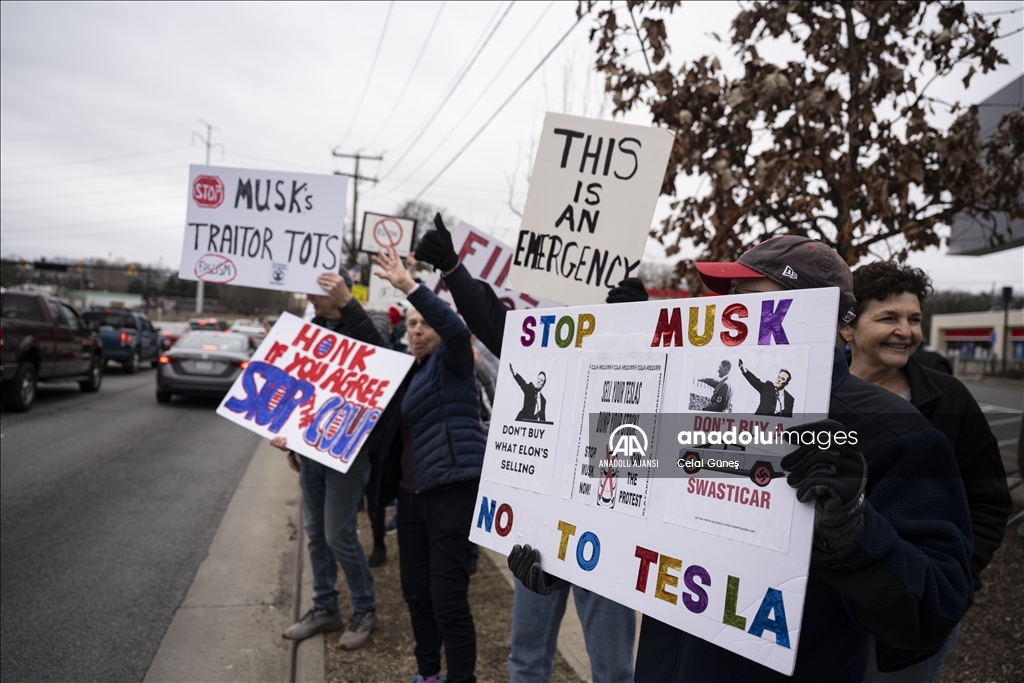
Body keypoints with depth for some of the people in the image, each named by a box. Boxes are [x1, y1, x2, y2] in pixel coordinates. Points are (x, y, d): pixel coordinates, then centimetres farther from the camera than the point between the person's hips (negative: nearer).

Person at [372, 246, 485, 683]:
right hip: (412, 492, 8)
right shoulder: (410, 371, 18)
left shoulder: (450, 362, -5)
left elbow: (457, 328, -27)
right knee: (415, 592, 16)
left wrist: (407, 285, -32)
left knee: (448, 598, -6)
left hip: (454, 490, -8)